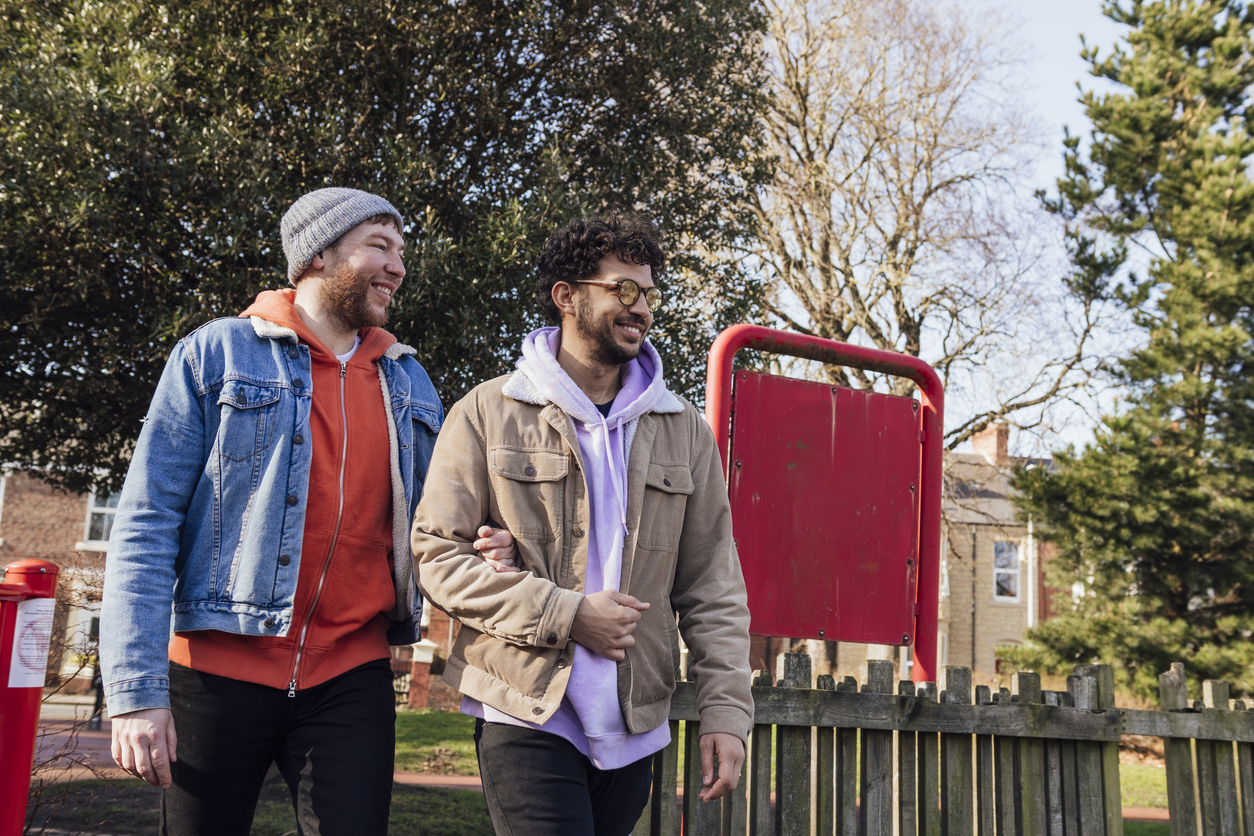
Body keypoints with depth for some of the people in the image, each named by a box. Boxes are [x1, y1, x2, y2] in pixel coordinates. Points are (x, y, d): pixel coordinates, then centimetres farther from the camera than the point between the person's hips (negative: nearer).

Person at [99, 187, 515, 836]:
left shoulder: (408, 383, 12)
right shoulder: (217, 354, -2)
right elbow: (146, 524, -5)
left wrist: (484, 548, -4)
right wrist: (135, 691, -13)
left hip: (352, 678, 3)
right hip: (219, 671, -3)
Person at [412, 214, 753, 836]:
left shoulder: (684, 430, 11)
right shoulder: (489, 412, 1)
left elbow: (712, 586, 9)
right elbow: (436, 553, -4)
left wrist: (725, 709, -1)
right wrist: (564, 614, -13)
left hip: (635, 729, 4)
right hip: (526, 715, -3)